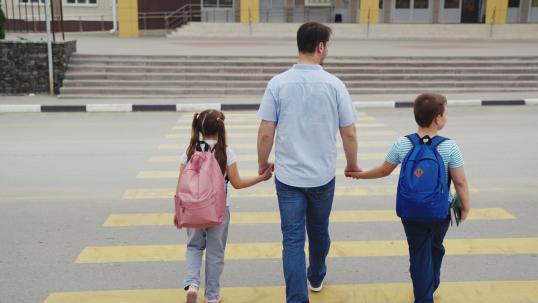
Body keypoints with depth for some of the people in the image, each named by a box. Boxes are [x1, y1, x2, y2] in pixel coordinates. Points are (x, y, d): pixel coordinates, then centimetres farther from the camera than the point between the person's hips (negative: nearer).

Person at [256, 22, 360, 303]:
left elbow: (265, 133, -8)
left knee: (292, 240, 4)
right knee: (319, 231, 22)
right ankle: (316, 277, 46)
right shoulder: (334, 85, -7)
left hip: (288, 176, -1)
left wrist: (263, 164, 9)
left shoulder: (278, 83, -7)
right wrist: (352, 165, 13)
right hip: (323, 175, 1)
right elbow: (349, 134, -4)